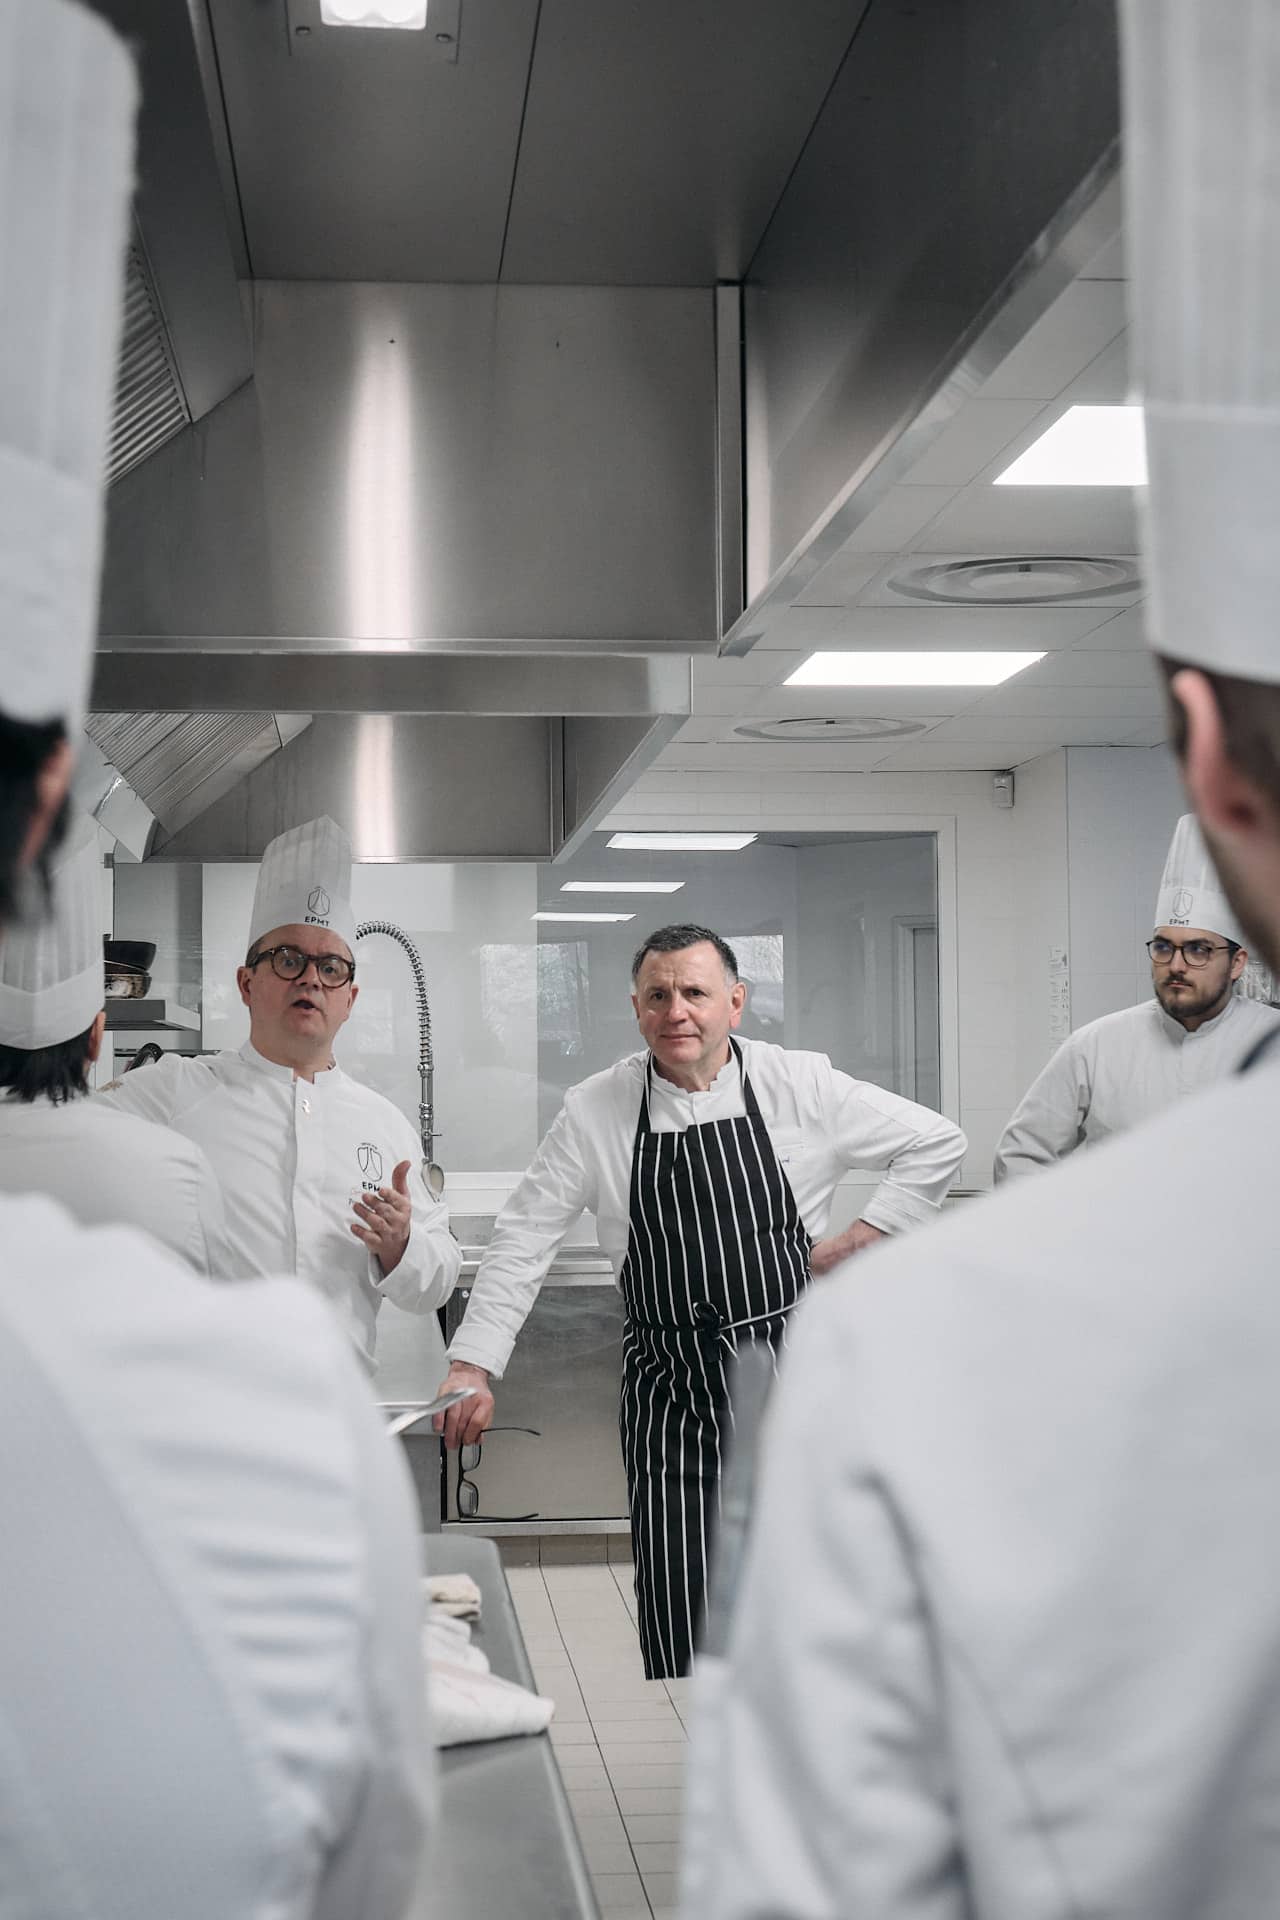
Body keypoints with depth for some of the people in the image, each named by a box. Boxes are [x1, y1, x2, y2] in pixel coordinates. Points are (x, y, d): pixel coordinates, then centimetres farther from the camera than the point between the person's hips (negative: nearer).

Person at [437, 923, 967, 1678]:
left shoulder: (803, 1086, -3)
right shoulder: (595, 1111, 0)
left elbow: (938, 1143, 5)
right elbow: (524, 1240, 2)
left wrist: (860, 1241, -1)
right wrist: (475, 1365, -4)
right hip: (671, 1389, 1)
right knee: (678, 1625, -2)